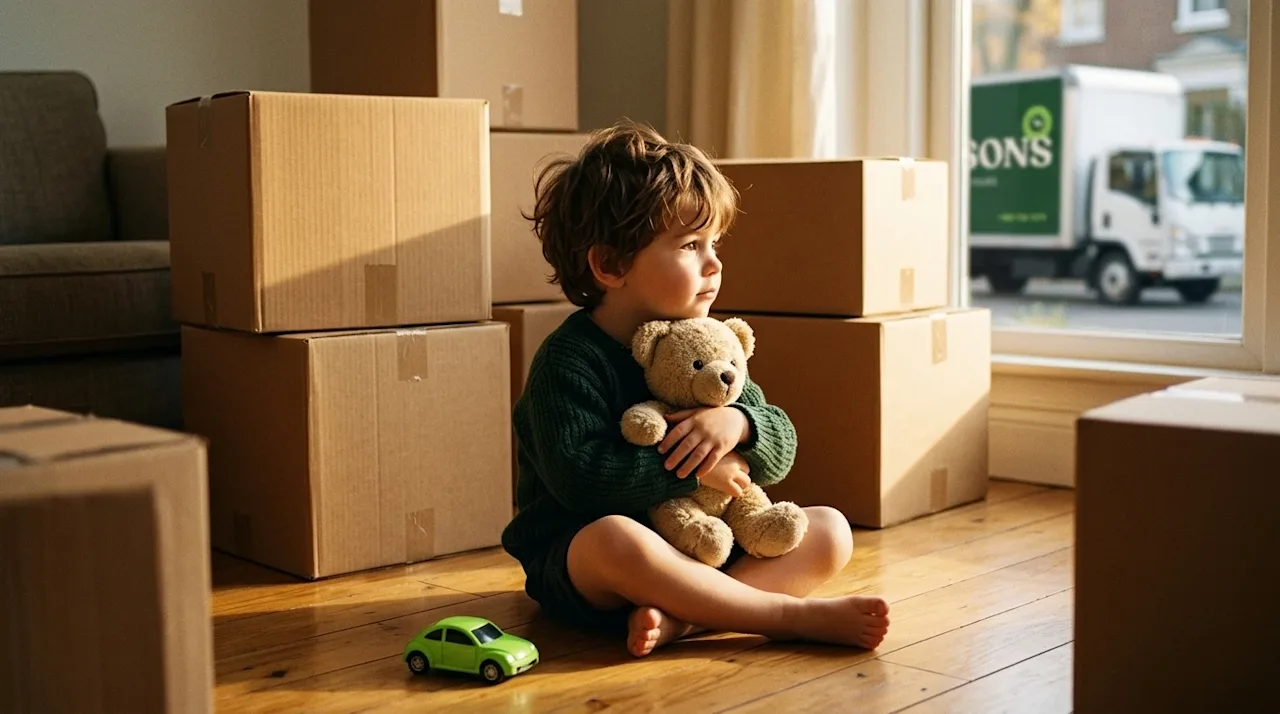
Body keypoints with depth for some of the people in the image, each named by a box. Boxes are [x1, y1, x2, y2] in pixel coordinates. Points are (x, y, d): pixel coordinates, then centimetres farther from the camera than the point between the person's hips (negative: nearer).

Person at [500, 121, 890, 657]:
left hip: (701, 549, 7)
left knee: (830, 532, -8)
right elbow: (579, 476, -27)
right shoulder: (568, 360, -14)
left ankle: (680, 617, -30)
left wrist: (739, 423, -18)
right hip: (577, 560, -6)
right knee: (615, 538, -40)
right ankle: (796, 615, -27)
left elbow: (779, 452, 5)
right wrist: (692, 469, -21)